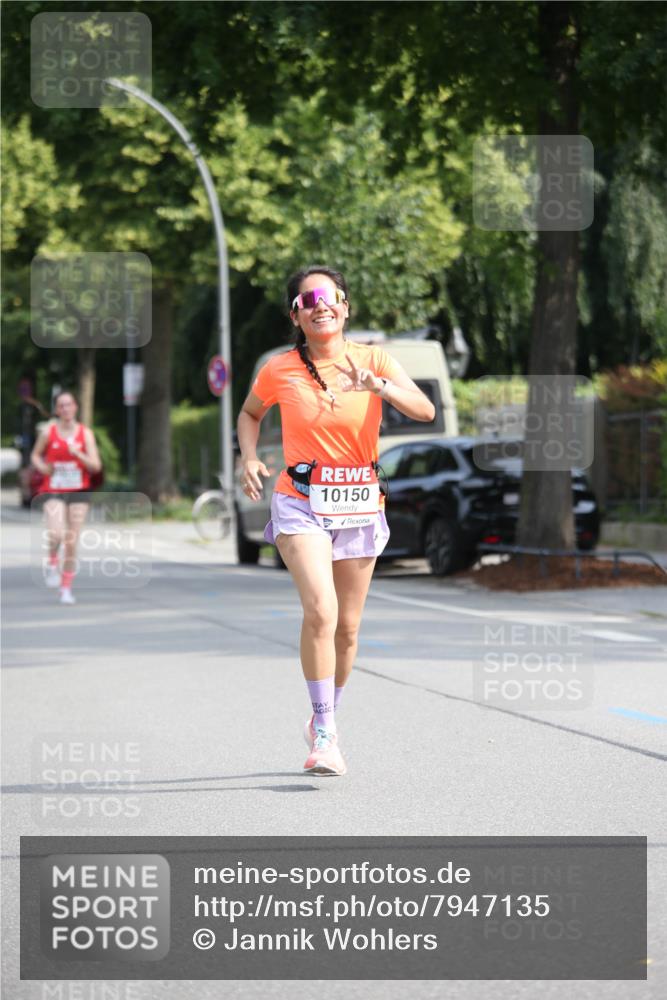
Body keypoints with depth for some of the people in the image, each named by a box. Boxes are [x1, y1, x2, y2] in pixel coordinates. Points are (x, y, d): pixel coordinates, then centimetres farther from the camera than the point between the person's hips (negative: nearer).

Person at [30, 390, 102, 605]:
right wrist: (42, 467, -8)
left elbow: (96, 465, -4)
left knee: (71, 543, 2)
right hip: (53, 491, -1)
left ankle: (66, 588, 16)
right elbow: (35, 455, 13)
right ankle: (52, 562, 10)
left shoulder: (85, 433, 0)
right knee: (56, 534, -24)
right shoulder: (49, 432, -1)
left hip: (78, 492, 1)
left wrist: (78, 454, -20)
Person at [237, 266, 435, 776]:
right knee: (320, 611, -22)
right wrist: (249, 456, 0)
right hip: (301, 503, -2)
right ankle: (325, 734, -16)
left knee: (347, 628, 8)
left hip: (359, 505, 2)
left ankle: (325, 722, 31)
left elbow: (425, 410, -16)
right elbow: (249, 413, 19)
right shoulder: (280, 370, -1)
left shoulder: (373, 360, -3)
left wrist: (380, 386, -34)